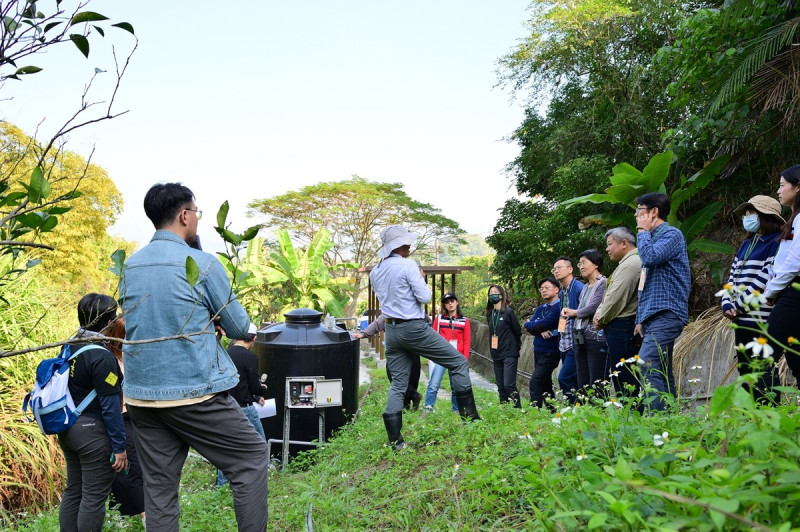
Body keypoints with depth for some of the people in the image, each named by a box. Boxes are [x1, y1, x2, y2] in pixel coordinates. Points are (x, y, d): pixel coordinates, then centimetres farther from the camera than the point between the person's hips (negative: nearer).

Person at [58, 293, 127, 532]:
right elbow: (109, 406, -18)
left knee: (73, 490, 17)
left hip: (67, 429, 8)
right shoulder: (102, 356, -19)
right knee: (94, 496, 1)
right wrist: (119, 446, -13)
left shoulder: (69, 347, 4)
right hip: (92, 431, -8)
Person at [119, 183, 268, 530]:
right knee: (251, 459, 9)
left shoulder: (129, 266, 8)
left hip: (141, 394, 7)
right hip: (194, 393, -6)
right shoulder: (202, 263, -11)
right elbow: (239, 327, -3)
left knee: (159, 488, 12)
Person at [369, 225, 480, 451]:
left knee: (398, 384, 10)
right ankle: (470, 417, 6)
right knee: (459, 363, 5)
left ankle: (395, 440, 8)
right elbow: (424, 297, -14)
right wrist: (422, 280, 4)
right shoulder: (408, 266, -12)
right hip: (414, 329, -7)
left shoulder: (375, 272, 10)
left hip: (392, 331, 7)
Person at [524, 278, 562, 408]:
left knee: (535, 382, -17)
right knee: (545, 384, 13)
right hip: (538, 350, 8)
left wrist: (529, 324, -1)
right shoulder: (540, 308, 15)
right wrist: (541, 331, -16)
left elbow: (544, 324, -19)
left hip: (551, 352, -8)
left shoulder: (558, 307, -11)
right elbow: (530, 327, 4)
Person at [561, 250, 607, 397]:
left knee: (596, 386, -9)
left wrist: (574, 312, 2)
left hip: (597, 337, -9)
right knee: (582, 386, 8)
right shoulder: (585, 287, 20)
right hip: (581, 338, 9)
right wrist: (568, 312, 0)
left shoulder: (603, 283, -5)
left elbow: (594, 307, -15)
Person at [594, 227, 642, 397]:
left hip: (622, 326, -11)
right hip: (622, 327, 11)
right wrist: (599, 313, 7)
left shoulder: (630, 264, -14)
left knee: (624, 381, -9)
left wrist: (601, 319, -5)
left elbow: (616, 299, -19)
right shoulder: (628, 262, 21)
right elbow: (608, 295, 23)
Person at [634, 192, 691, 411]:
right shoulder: (653, 238, 24)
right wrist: (641, 319, 21)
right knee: (661, 373, 8)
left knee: (647, 365, -22)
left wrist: (643, 232, -5)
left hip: (666, 313, -10)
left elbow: (650, 257, -24)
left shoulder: (671, 234, -4)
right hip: (652, 315, 10)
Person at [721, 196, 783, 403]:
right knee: (745, 370, 12)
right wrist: (727, 304, -1)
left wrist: (738, 305, -13)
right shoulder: (747, 244, 18)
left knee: (763, 371, -7)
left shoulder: (776, 243, -7)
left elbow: (764, 279, -15)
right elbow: (733, 276, 15)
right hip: (742, 320, 9)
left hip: (762, 320, -9)